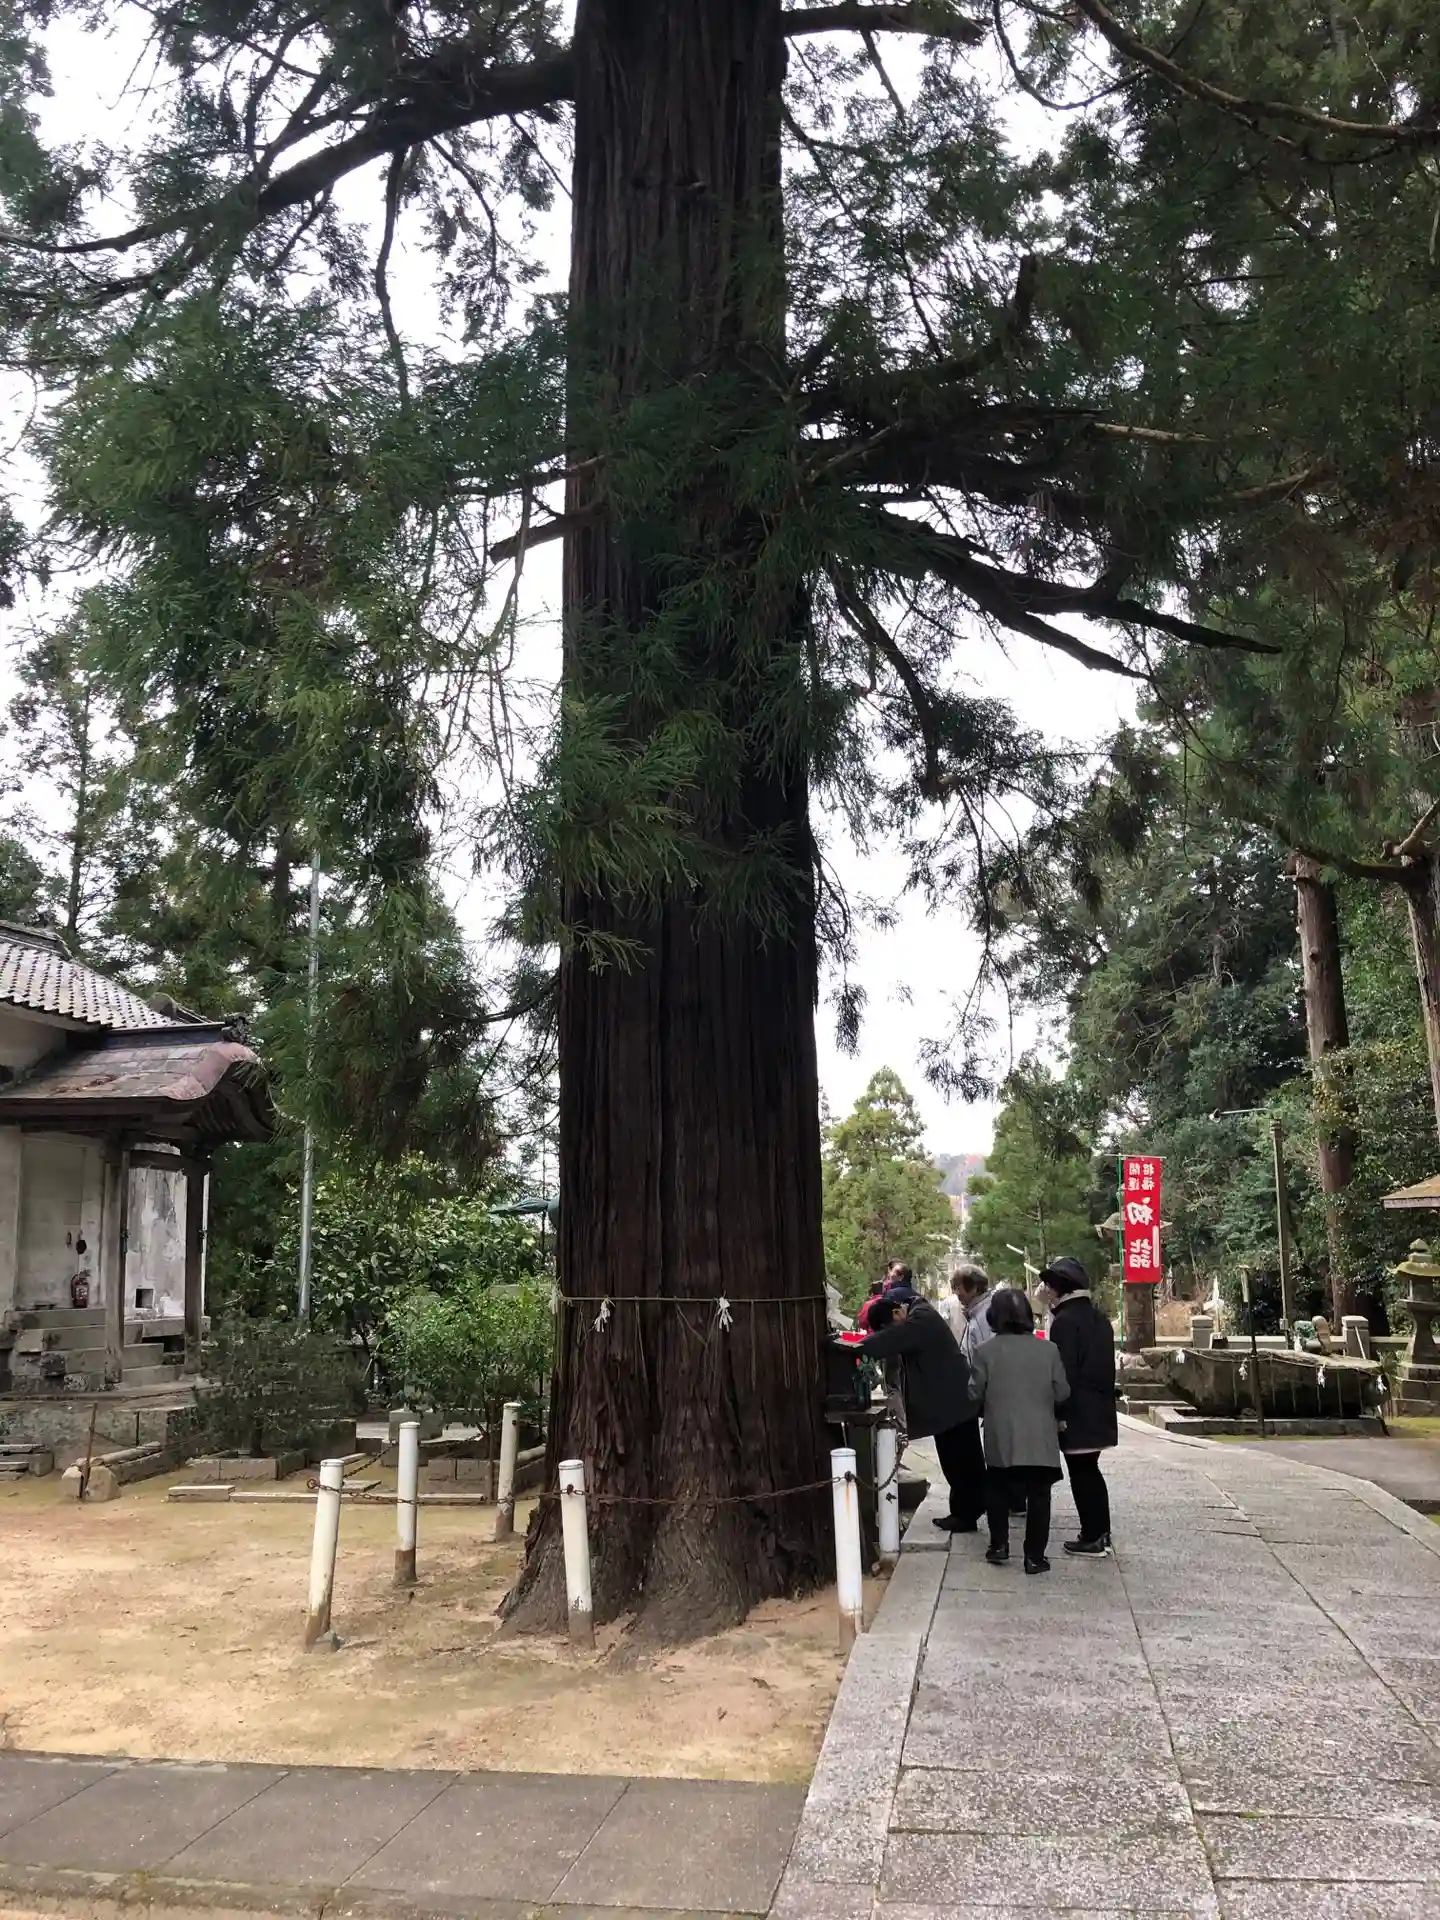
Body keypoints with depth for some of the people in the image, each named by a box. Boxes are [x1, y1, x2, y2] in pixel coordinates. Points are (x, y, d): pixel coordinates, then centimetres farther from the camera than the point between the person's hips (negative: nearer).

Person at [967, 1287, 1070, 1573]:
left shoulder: (987, 1351, -7)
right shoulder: (1048, 1349, -3)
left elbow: (974, 1394, -3)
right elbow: (1062, 1393, 1)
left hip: (1001, 1437, 0)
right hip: (1040, 1437, 0)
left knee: (997, 1490, 19)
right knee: (1038, 1494, 7)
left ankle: (999, 1545, 18)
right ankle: (1035, 1556, 6)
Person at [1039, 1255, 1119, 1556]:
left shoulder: (1065, 1320, -16)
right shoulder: (1099, 1318, 11)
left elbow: (1063, 1372, -20)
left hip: (1076, 1412, -9)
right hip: (1099, 1409, 9)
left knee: (1080, 1474, 0)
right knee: (1090, 1470, 18)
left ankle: (1092, 1538, 4)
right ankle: (1101, 1532, 24)